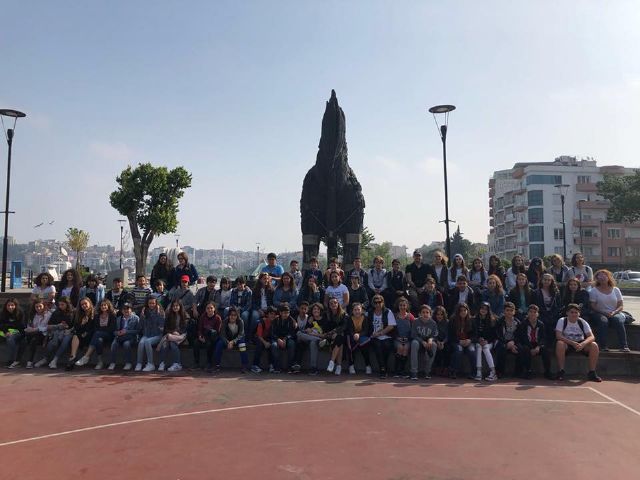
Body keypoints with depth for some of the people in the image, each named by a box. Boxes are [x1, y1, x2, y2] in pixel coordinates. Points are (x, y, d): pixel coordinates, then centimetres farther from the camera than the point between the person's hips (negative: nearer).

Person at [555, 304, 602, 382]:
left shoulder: (582, 322, -3)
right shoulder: (562, 321, -10)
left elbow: (591, 337, -13)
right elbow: (558, 336, -21)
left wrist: (583, 344, -34)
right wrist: (573, 343, -33)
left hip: (581, 344, 3)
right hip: (567, 343, -3)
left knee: (594, 345, -24)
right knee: (559, 343, -35)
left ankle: (592, 372, -15)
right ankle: (561, 371, -26)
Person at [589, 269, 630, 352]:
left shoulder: (615, 290, 10)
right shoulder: (594, 290, 5)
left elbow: (621, 306, 6)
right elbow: (593, 306, -2)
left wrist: (614, 312, -14)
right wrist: (604, 312, -17)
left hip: (615, 313, 2)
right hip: (600, 313, -2)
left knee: (618, 320, -32)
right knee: (603, 321, -35)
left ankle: (624, 346, -32)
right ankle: (603, 346, -34)